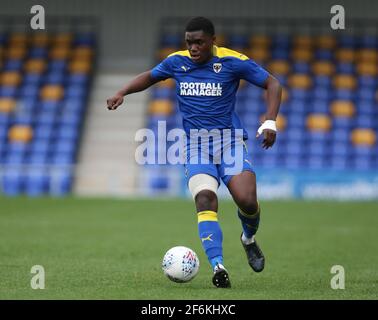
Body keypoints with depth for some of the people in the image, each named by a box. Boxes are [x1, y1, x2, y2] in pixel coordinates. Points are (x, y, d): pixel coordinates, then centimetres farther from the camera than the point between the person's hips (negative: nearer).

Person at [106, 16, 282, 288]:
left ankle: (249, 239, 17)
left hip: (230, 142, -2)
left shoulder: (233, 62, -7)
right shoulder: (177, 62, 3)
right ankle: (218, 266, -32)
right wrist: (123, 92, 8)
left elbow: (272, 84, 0)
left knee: (247, 201, -19)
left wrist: (270, 123, -12)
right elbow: (150, 76, 24)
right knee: (205, 199, -25)